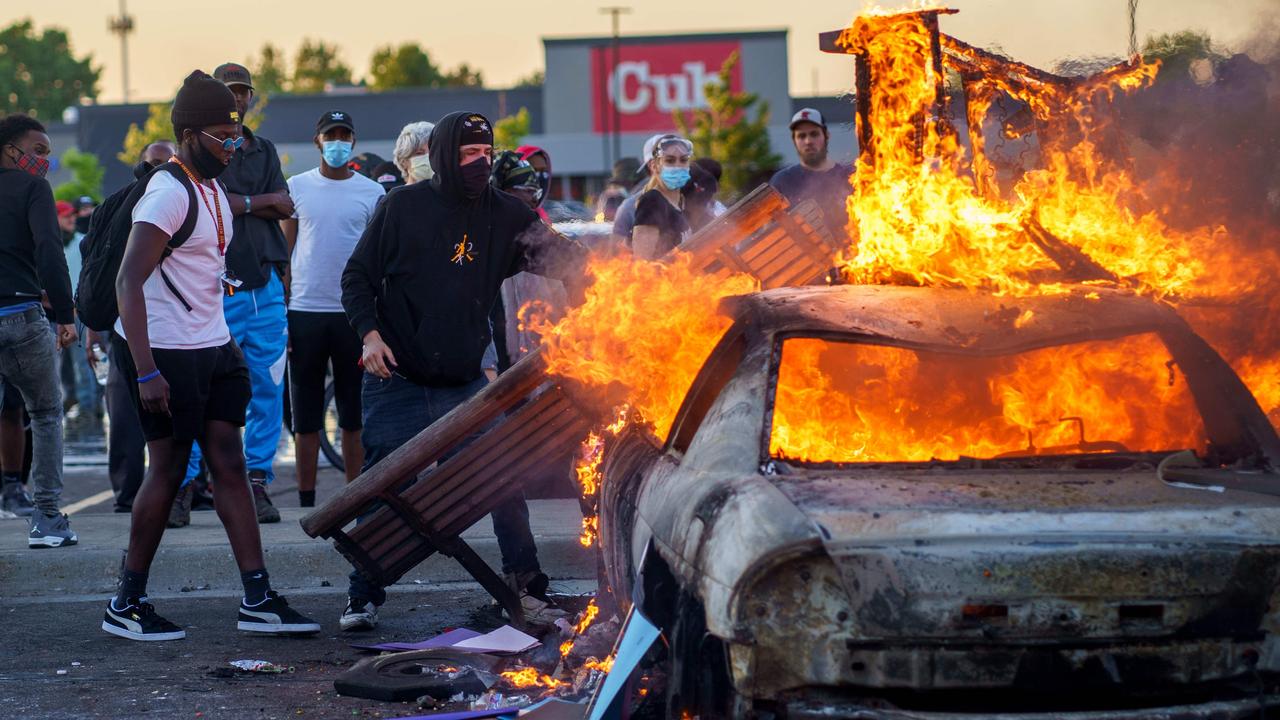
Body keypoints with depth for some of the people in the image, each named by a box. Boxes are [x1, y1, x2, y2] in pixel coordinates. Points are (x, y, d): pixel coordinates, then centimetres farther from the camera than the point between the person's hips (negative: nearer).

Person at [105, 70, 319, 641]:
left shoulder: (214, 190, 14)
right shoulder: (168, 194, -16)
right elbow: (129, 282, -21)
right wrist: (146, 371, -27)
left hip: (213, 348, 9)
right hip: (168, 353, -9)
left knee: (229, 464, 5)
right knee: (169, 469, -3)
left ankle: (257, 600, 5)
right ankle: (126, 605, 9)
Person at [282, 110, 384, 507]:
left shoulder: (372, 192, 6)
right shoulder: (297, 187, 6)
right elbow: (285, 254, 7)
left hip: (353, 313, 0)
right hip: (305, 312, 0)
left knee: (354, 414, 4)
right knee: (306, 415, 3)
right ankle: (306, 500, 8)